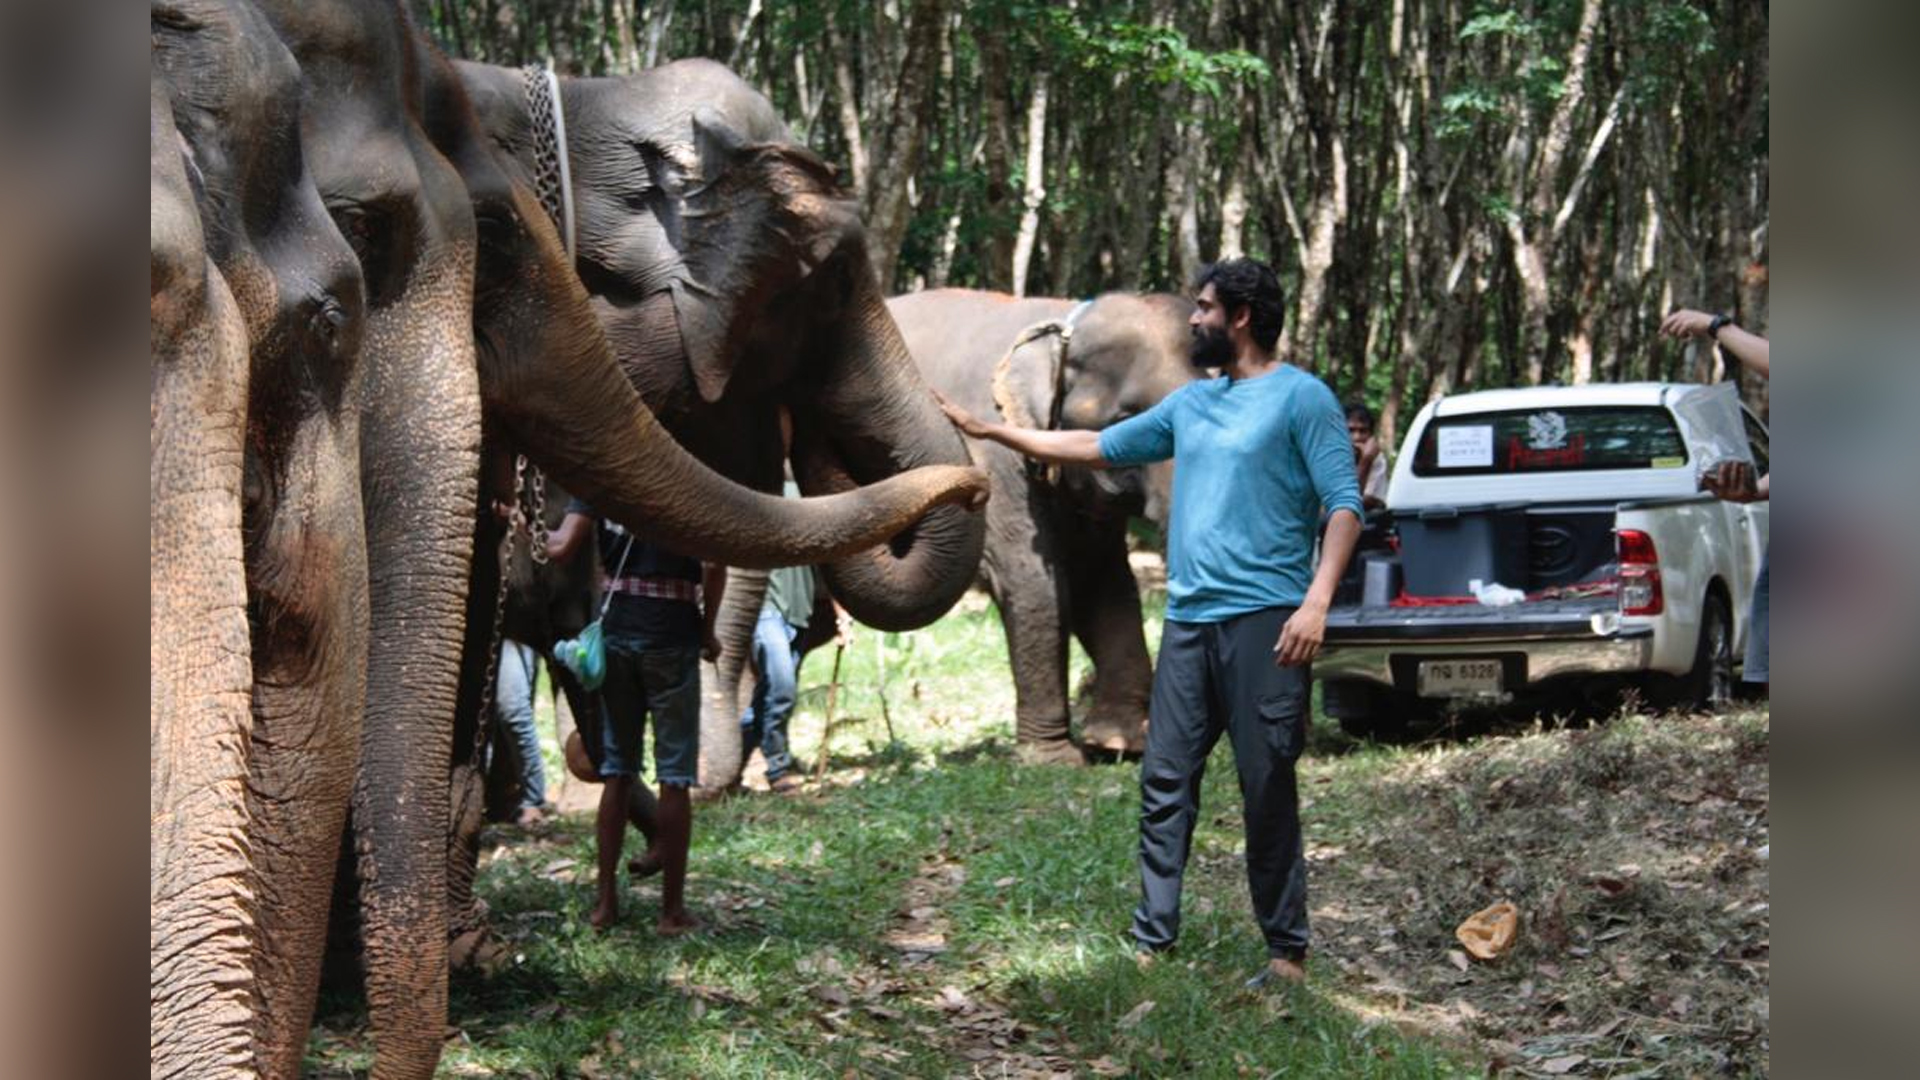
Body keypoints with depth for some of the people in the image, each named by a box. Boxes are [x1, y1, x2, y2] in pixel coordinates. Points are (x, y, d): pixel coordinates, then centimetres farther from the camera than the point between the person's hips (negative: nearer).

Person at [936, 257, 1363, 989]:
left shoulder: (1301, 399, -3)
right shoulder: (1190, 403, 18)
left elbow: (1344, 505, -9)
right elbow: (1097, 448, 26)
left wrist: (1316, 601, -20)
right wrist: (984, 430, 25)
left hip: (1264, 620, -7)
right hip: (1189, 620, 7)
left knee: (1267, 787, -4)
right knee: (1165, 781, 4)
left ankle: (1287, 952, 3)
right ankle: (1152, 940, 9)